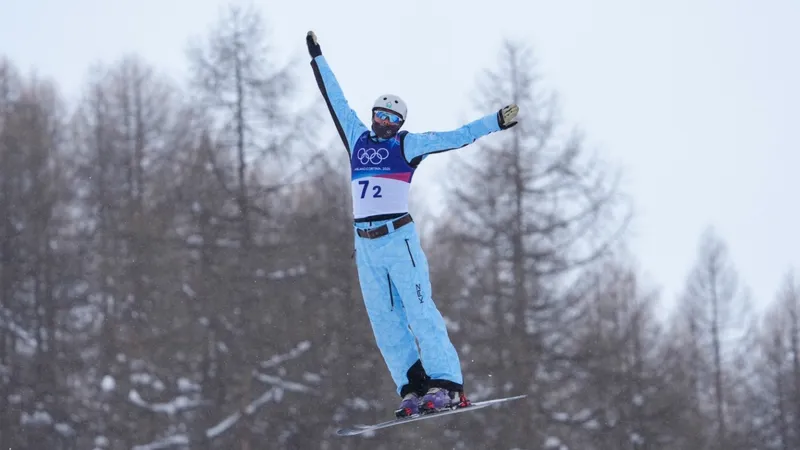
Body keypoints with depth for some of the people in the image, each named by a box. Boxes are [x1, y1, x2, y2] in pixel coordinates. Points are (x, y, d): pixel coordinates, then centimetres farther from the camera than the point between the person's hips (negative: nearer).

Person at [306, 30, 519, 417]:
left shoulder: (408, 144, 4)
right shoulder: (357, 138, 15)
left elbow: (455, 137, -2)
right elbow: (337, 100, 24)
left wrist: (496, 122, -10)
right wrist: (317, 58, 31)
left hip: (398, 237, -5)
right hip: (364, 243, 5)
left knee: (419, 311, -10)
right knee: (384, 321, 0)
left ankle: (446, 385, -14)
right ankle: (413, 387, 0)